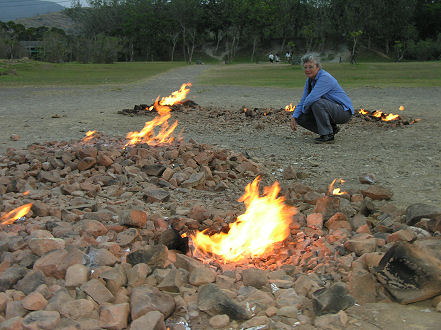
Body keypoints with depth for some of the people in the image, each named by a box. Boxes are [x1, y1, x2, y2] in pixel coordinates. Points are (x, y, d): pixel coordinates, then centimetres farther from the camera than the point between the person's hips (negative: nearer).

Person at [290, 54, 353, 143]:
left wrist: (304, 109, -12)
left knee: (316, 103, -34)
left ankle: (328, 135, -21)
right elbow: (303, 101, 7)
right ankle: (331, 128, 7)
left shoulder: (325, 78, -24)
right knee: (300, 117, -2)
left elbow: (311, 99, -33)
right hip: (330, 111, 9)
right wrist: (294, 117, -7)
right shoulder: (309, 80, 4)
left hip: (344, 112, -9)